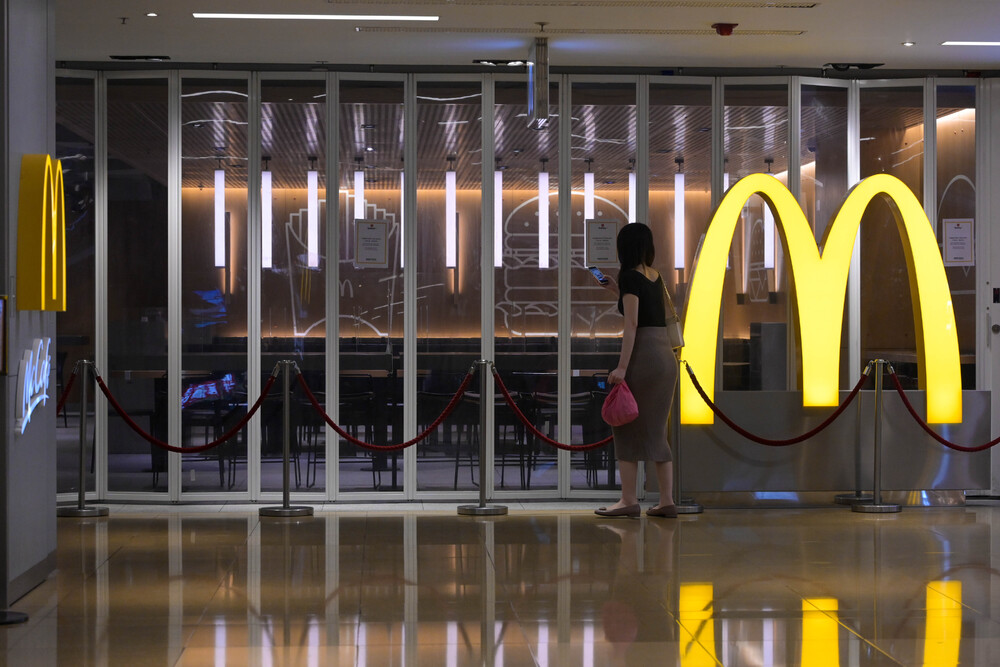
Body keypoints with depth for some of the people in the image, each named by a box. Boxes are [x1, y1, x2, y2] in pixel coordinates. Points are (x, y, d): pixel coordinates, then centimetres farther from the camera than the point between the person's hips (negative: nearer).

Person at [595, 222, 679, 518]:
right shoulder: (655, 276, 14)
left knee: (628, 428, 1)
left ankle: (629, 500, 1)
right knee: (656, 430, 11)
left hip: (643, 355, -7)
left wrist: (622, 366, -19)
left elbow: (632, 323, -16)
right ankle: (666, 501, 8)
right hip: (666, 356, 8)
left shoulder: (630, 276, -8)